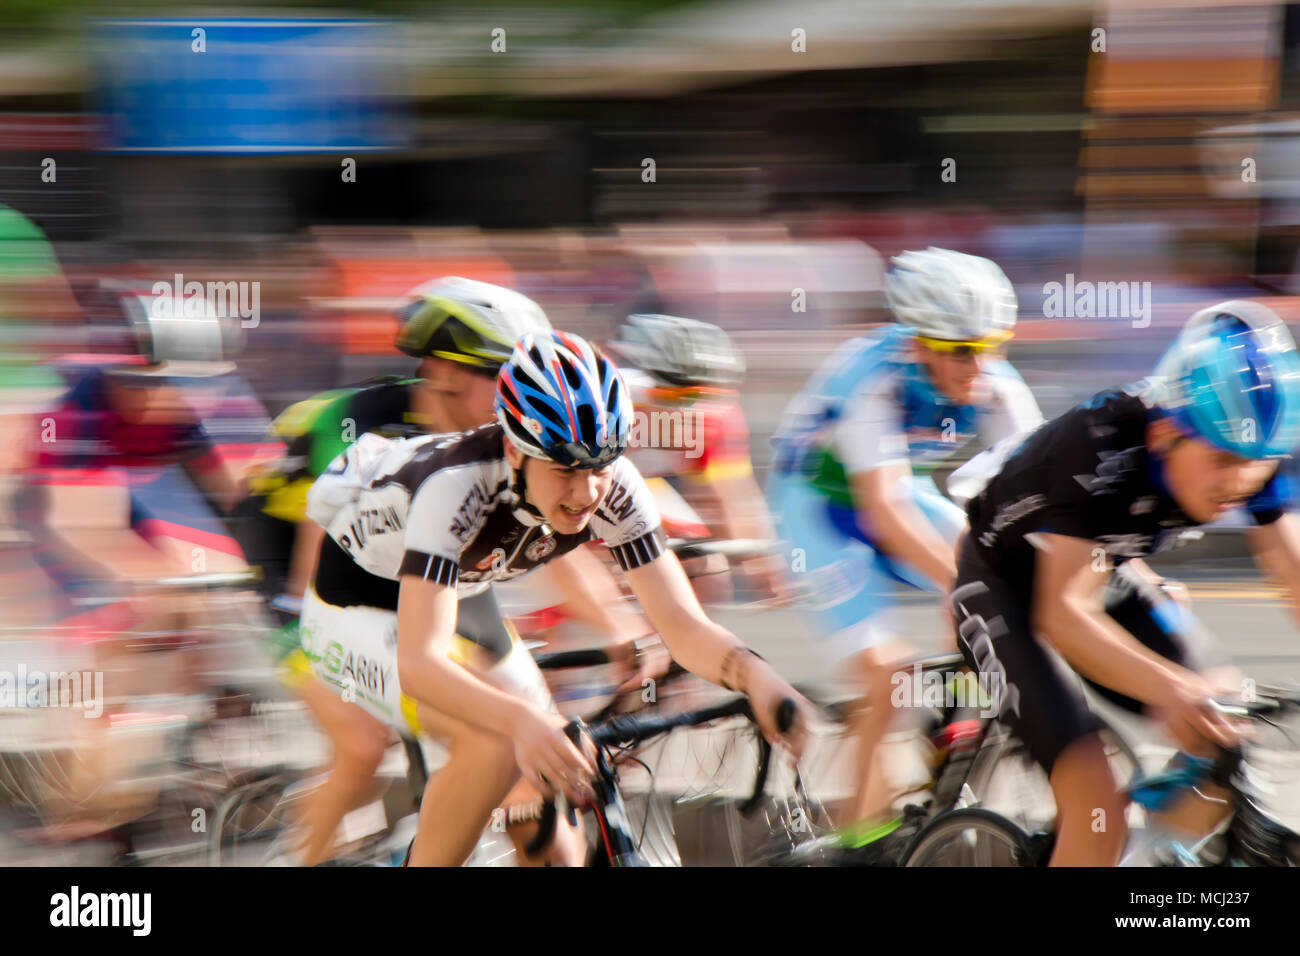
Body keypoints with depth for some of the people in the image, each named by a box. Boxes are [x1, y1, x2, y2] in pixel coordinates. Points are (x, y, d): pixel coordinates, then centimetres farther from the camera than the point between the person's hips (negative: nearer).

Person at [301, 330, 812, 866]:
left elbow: (683, 625, -23)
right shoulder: (458, 484, -39)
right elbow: (419, 662, -48)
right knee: (494, 745, -31)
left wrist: (753, 673, -45)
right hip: (359, 603, -6)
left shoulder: (612, 487, -23)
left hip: (462, 594, 6)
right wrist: (521, 720, -65)